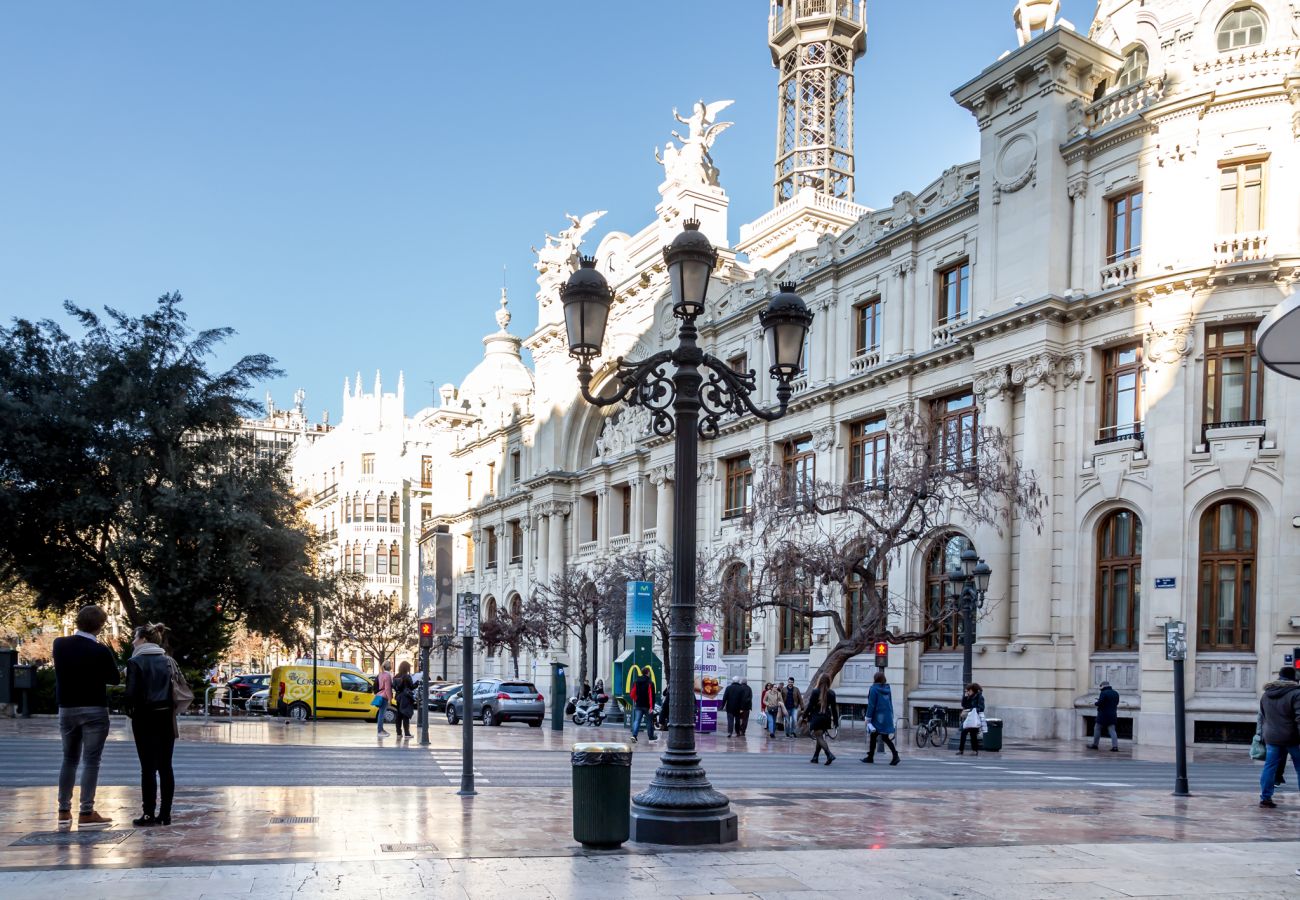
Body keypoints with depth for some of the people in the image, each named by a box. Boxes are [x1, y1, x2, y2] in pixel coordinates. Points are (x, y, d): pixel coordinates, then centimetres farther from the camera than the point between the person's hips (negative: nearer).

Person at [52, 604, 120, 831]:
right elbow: (115, 679, -2)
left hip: (66, 709, 5)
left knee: (69, 759, 15)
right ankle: (86, 813, -2)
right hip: (94, 711, -5)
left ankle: (64, 812, 16)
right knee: (91, 761, -1)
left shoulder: (59, 644, -2)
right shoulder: (100, 651, -15)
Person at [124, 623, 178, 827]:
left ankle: (149, 814, 1)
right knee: (165, 767, 7)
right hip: (166, 718, 4)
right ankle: (165, 814, 9)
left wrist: (128, 708, 5)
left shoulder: (135, 662, -8)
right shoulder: (169, 661, 7)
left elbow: (131, 694, -13)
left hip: (145, 719, -4)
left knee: (148, 768, -1)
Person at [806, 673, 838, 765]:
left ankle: (829, 754, -24)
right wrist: (835, 720, 11)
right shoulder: (831, 693, 0)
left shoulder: (815, 692, -11)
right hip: (827, 718, 5)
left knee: (819, 737, -5)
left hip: (816, 717, -5)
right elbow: (834, 708, 4)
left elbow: (810, 706, -10)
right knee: (820, 737, 18)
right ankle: (815, 757, 23)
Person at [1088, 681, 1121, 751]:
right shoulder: (1116, 693, 10)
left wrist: (1095, 703, 1)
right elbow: (1116, 703, 18)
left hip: (1103, 715, -6)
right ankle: (1115, 746, -7)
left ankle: (1095, 745, 13)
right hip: (1113, 715, 6)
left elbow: (1100, 703, -20)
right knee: (1112, 730, 4)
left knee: (1097, 729, 7)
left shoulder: (1103, 693, -14)